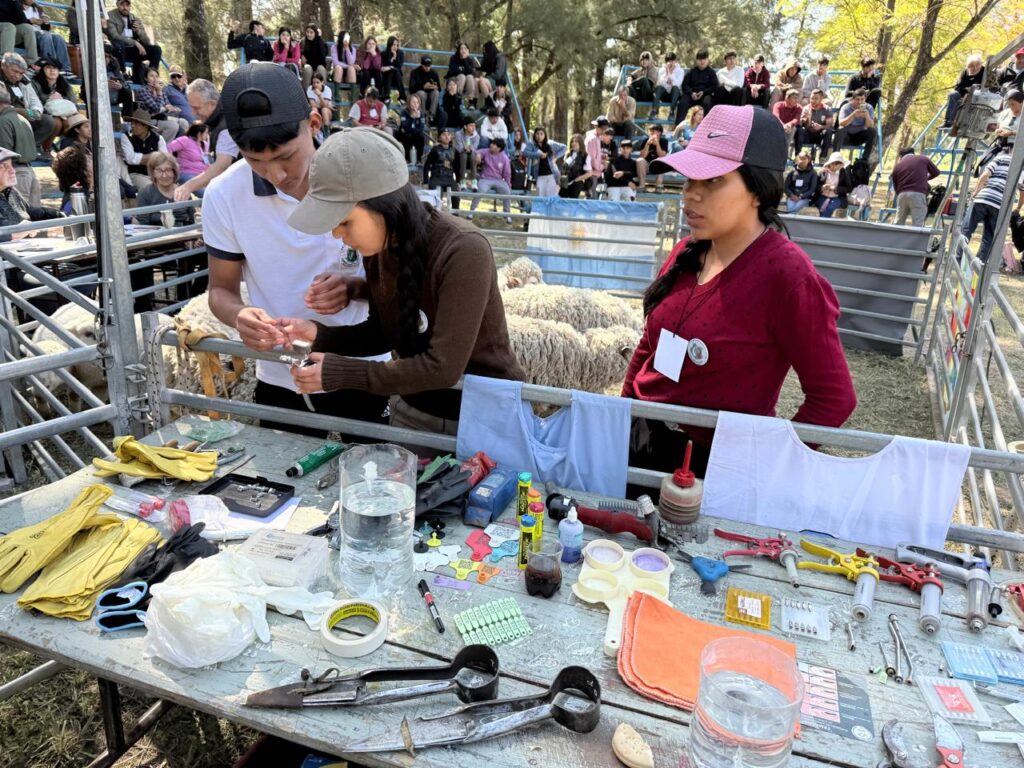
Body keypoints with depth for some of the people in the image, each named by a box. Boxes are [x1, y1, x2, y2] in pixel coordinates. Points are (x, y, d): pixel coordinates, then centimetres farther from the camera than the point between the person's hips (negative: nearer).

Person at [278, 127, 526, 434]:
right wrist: (321, 334, -13)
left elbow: (443, 367, -29)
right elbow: (385, 332, 4)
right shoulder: (379, 246, -7)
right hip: (414, 405, 6)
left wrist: (339, 374, -23)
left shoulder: (463, 251, -28)